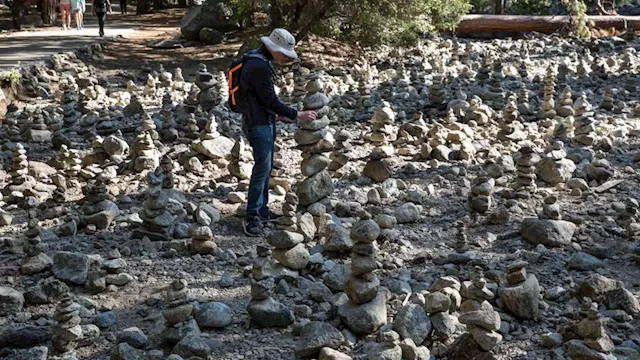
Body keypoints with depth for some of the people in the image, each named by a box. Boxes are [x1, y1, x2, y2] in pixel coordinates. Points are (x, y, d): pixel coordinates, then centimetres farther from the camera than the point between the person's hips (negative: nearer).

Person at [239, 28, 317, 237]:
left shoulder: (260, 61, 12)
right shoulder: (258, 67, -22)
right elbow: (271, 101, -20)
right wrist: (297, 115, -16)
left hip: (265, 121, 11)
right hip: (258, 123, -11)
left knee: (266, 167, 13)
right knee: (262, 167, -12)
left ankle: (262, 210, 20)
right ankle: (252, 218, -10)